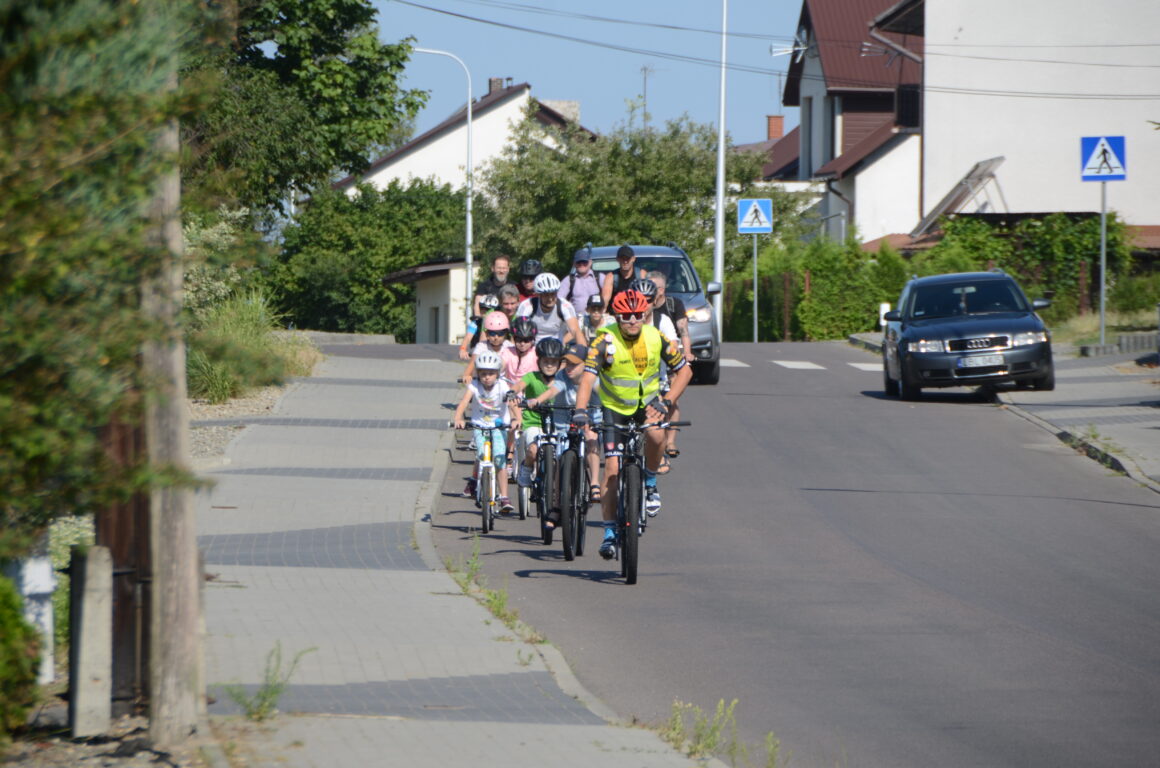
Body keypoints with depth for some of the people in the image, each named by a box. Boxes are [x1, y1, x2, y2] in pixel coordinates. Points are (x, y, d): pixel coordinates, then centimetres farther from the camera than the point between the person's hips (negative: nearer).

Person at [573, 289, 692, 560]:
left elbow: (684, 371, -4)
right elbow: (588, 375, -29)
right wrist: (580, 410, -44)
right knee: (612, 469, -8)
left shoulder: (655, 338, -13)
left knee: (655, 436, -33)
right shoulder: (606, 341, -20)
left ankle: (650, 484, -5)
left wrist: (667, 402, -17)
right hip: (615, 407, -1)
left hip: (647, 403, 1)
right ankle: (610, 532, 1)